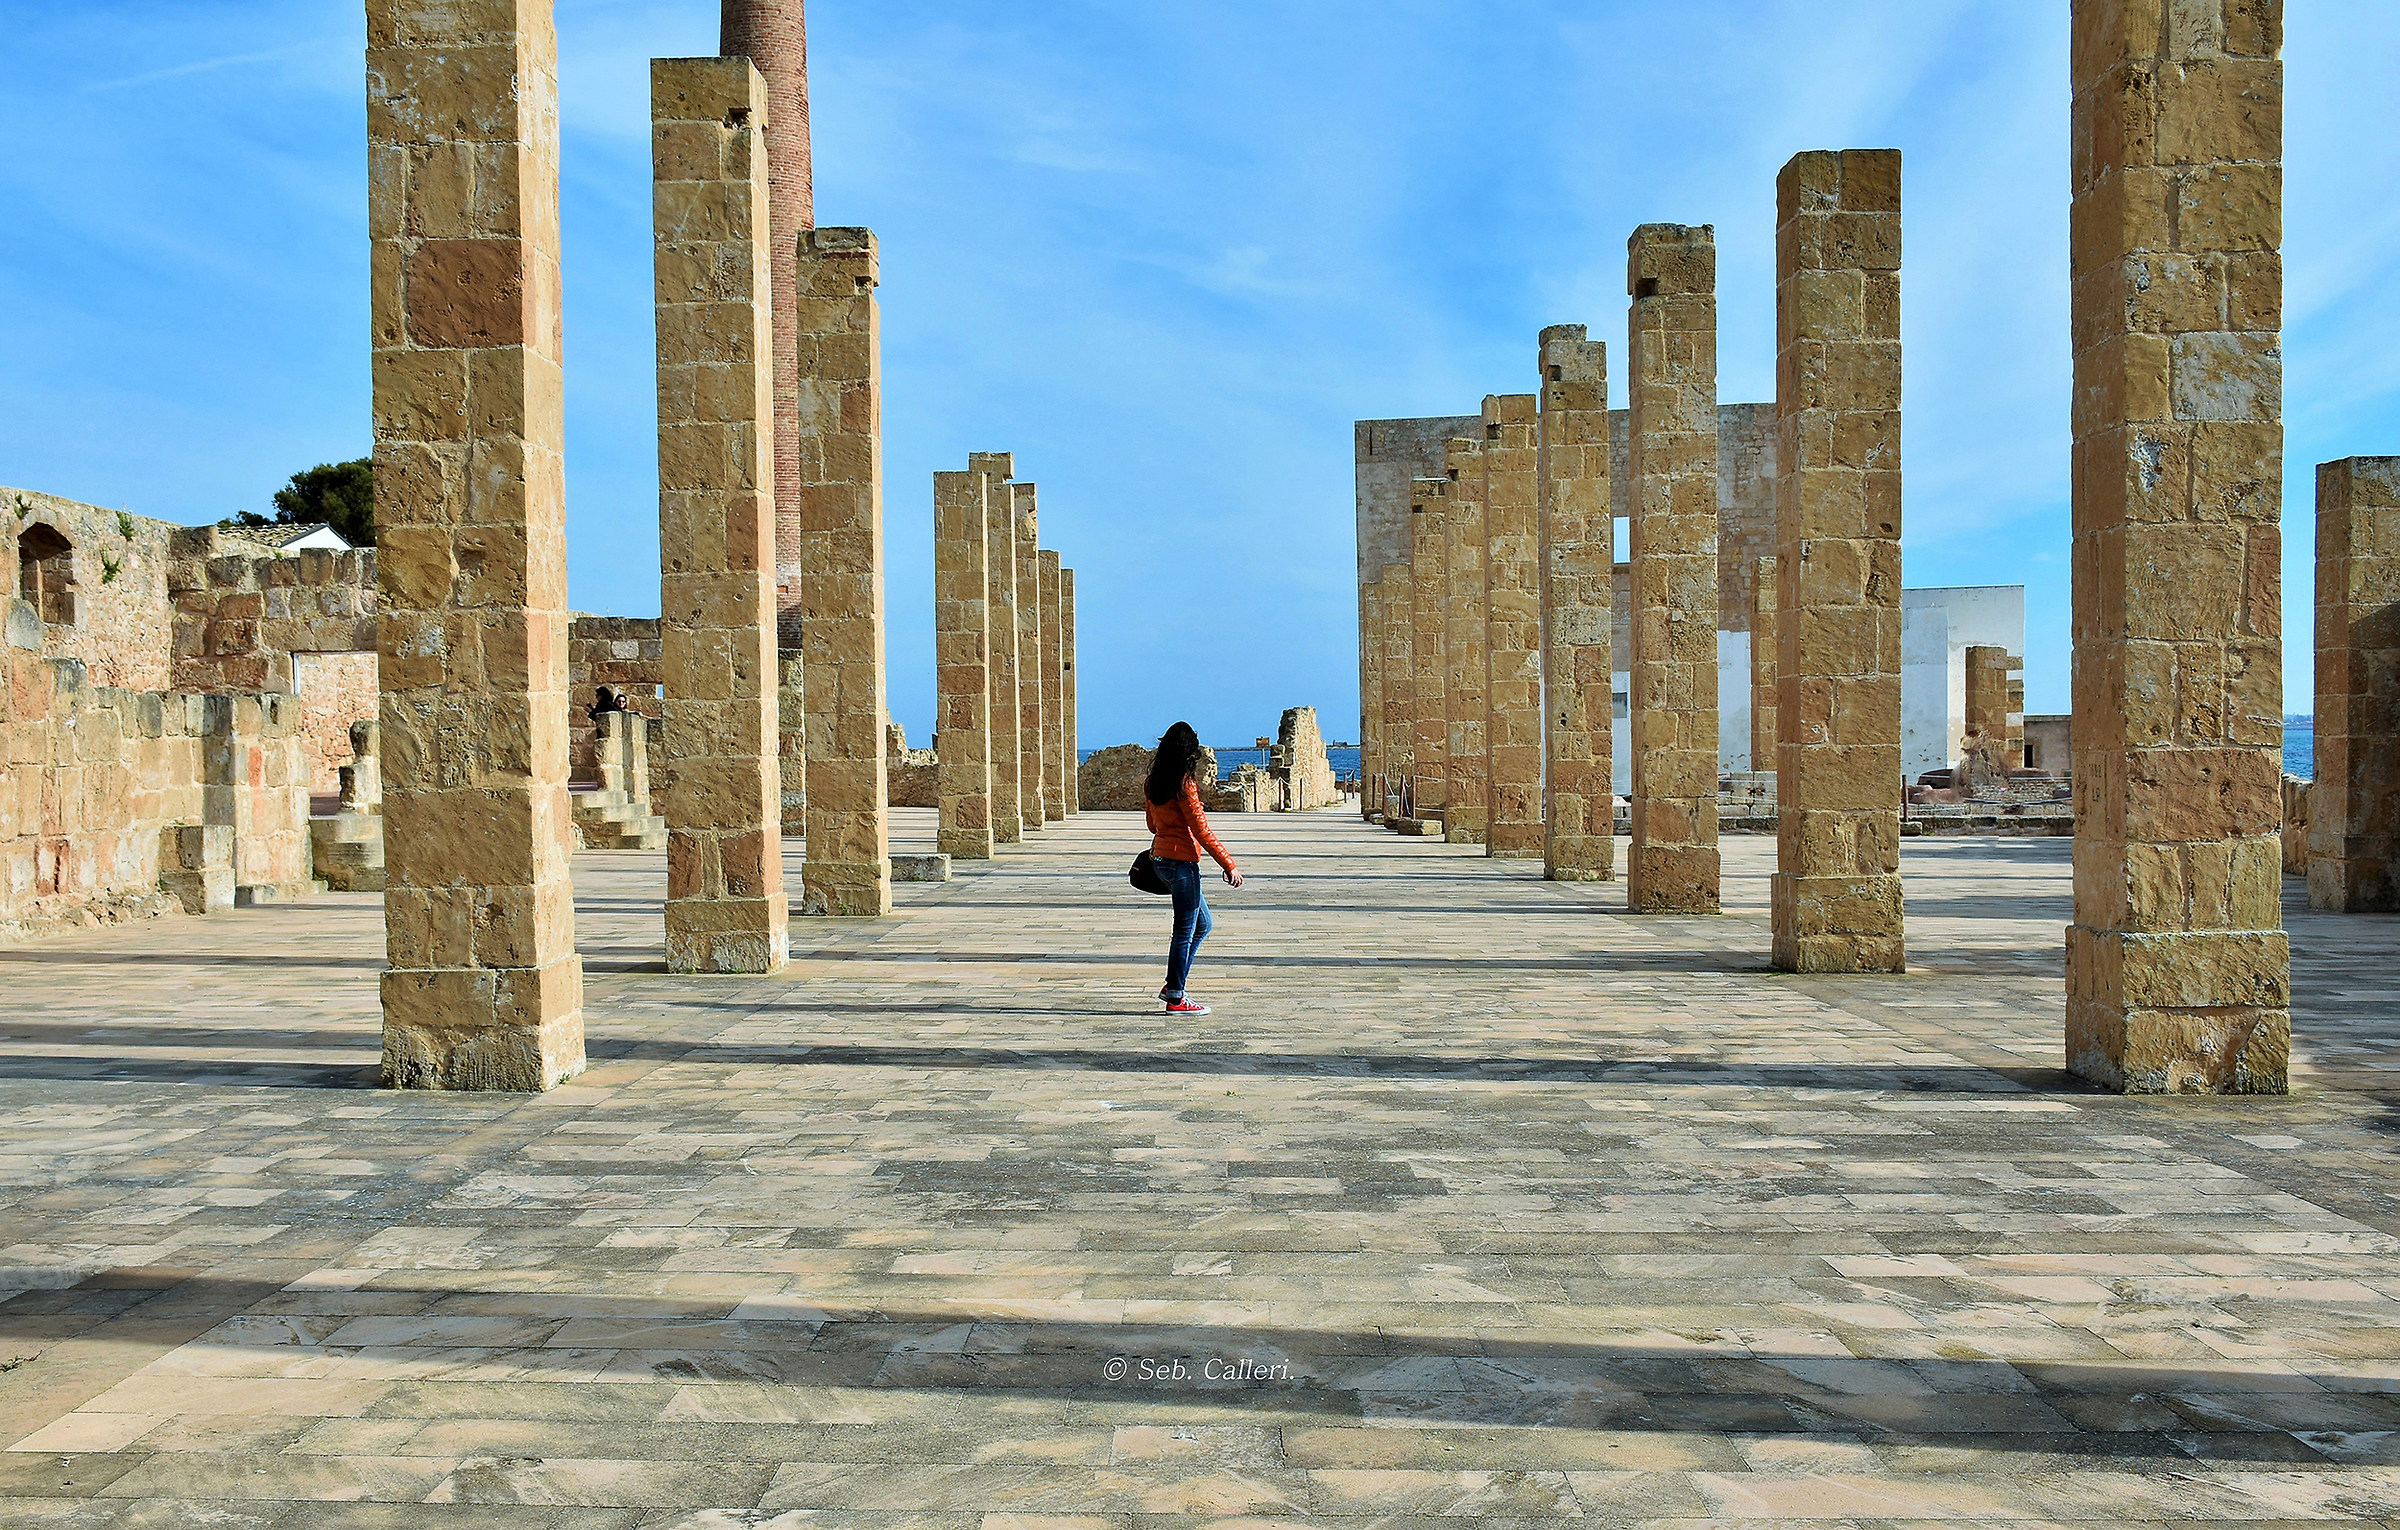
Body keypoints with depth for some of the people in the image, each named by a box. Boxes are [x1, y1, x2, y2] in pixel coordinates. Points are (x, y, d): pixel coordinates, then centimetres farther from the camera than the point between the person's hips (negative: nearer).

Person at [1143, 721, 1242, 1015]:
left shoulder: (1152, 783, 9)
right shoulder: (1184, 784, -15)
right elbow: (1202, 832, -16)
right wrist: (1230, 866, -13)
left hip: (1161, 856, 9)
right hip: (1181, 861, -9)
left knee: (1203, 924, 19)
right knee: (1185, 931, 1)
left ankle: (1173, 985, 21)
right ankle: (1176, 999, 8)